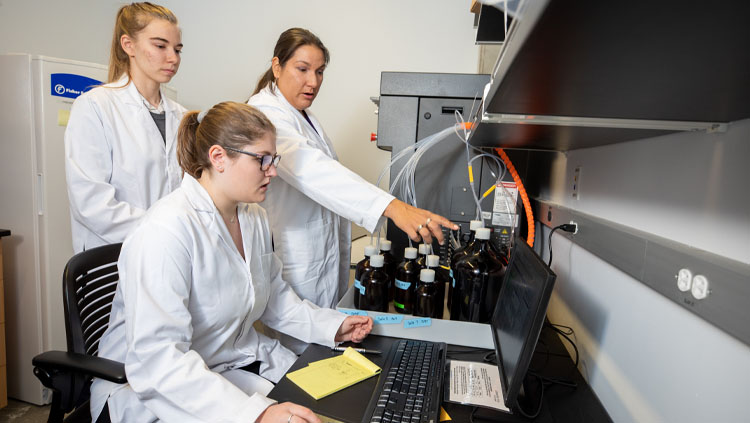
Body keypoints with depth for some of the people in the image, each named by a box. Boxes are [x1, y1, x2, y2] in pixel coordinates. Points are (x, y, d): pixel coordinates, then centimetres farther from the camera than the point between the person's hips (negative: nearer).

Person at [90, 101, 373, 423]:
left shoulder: (255, 218, 4)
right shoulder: (166, 229, -24)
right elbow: (156, 358, -29)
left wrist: (332, 326, 0)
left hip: (240, 362, 8)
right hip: (160, 391, -7)